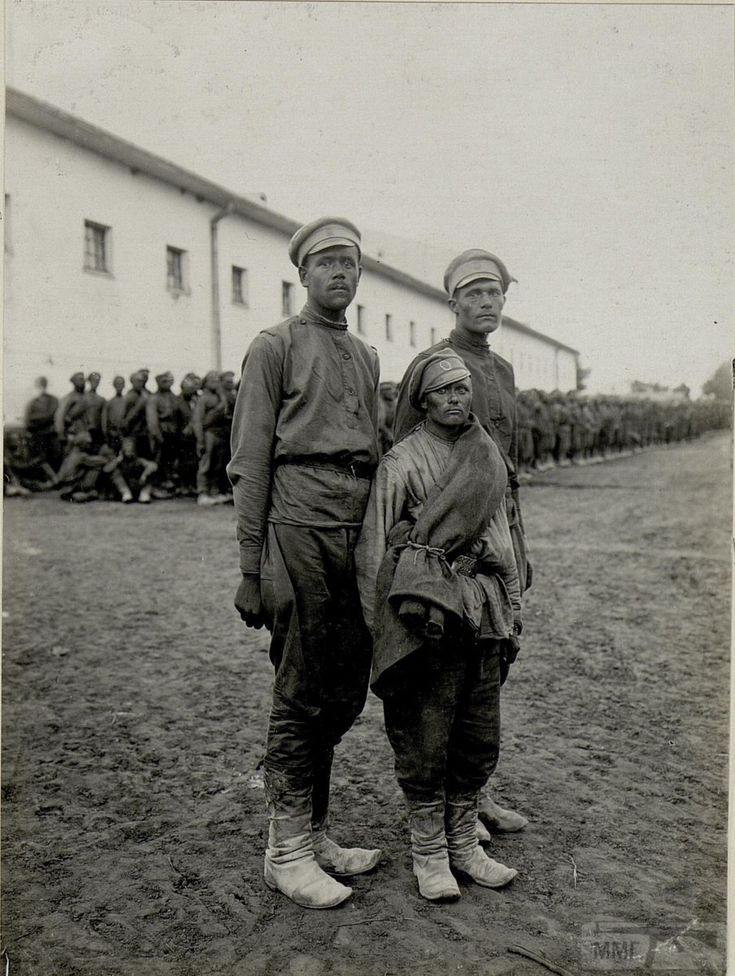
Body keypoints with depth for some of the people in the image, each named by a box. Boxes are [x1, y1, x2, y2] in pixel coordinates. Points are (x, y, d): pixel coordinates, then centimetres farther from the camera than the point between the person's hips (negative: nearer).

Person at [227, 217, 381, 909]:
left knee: (344, 694, 11)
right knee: (301, 695, -1)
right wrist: (251, 569, -9)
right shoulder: (274, 347, 2)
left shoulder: (367, 356, 22)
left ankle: (316, 833, 27)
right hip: (301, 527, -6)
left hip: (360, 532, 7)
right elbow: (249, 463, -4)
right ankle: (286, 851, 15)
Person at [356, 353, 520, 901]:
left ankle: (463, 844, 29)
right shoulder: (401, 462, -2)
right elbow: (374, 548, -3)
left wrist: (513, 614, 16)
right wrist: (383, 630, -7)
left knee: (481, 734, 12)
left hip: (484, 611, 6)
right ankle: (429, 852, 21)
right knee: (425, 737, 2)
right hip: (427, 612, -5)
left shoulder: (488, 459, 14)